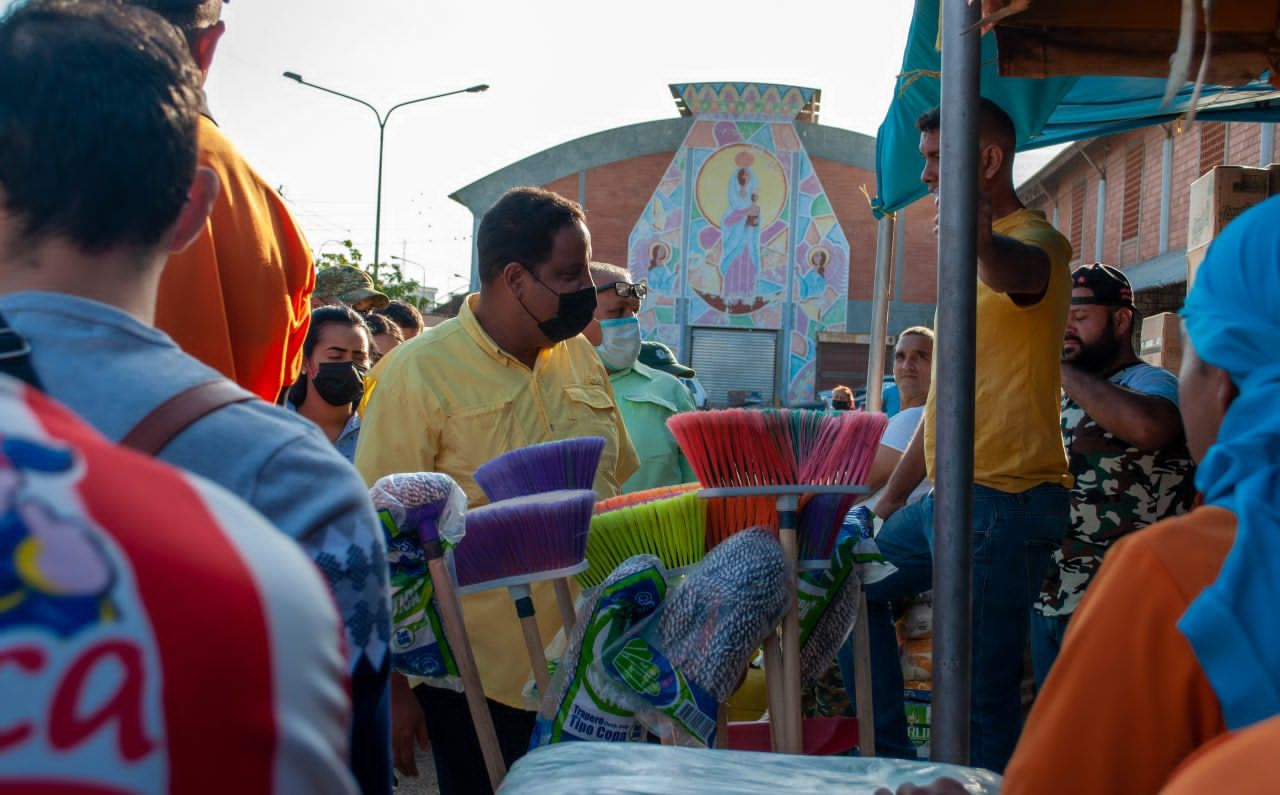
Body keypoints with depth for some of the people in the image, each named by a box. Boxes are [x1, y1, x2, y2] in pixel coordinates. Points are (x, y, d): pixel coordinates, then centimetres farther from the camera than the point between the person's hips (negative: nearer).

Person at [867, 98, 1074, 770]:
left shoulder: (1036, 243, -9)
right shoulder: (969, 261, 22)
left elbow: (1016, 269, -38)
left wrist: (981, 238, -61)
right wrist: (892, 497, 23)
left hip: (1005, 499, -10)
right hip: (951, 498, 10)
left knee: (982, 699, -10)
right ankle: (891, 759, 25)